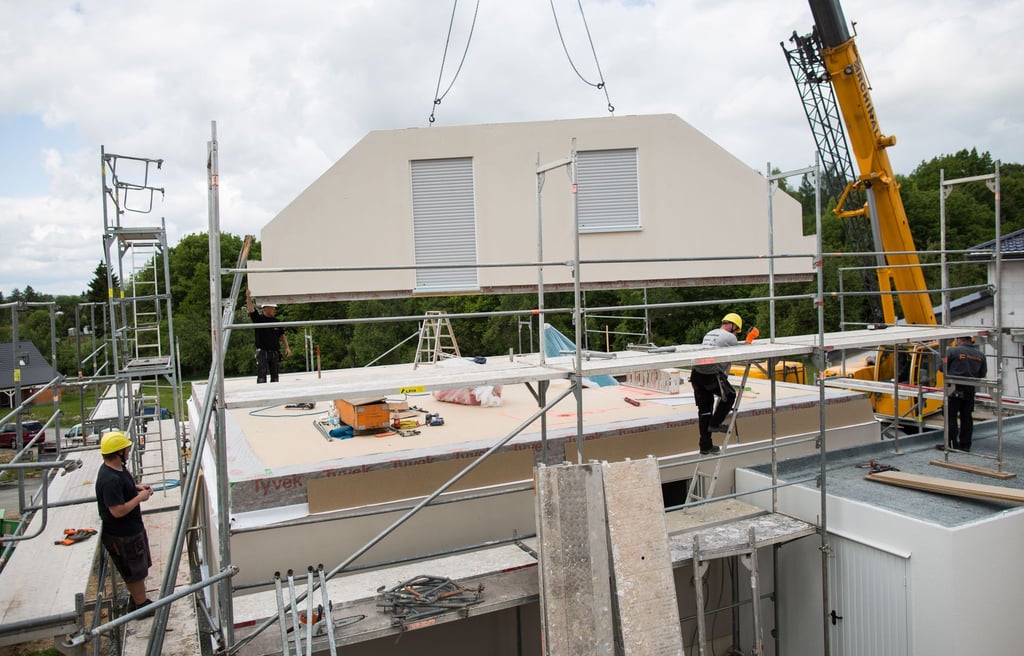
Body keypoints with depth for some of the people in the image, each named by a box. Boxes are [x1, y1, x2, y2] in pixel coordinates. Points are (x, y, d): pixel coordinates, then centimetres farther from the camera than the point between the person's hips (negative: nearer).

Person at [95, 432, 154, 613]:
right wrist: (140, 497, -21)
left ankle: (136, 599, 41)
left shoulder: (117, 468, 0)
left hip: (132, 528, 10)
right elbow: (118, 511, -32)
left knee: (139, 568, 24)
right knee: (135, 572, 8)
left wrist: (136, 487, 6)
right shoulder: (110, 479, -31)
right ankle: (141, 605, 25)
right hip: (123, 536, -10)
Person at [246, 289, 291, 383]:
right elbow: (251, 310, -18)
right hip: (262, 352, -5)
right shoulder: (258, 319, -2)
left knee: (275, 376, 10)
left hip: (275, 352, 5)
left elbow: (282, 335, 17)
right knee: (262, 376, -10)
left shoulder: (276, 321, 10)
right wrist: (248, 298, -32)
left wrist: (287, 347, 9)